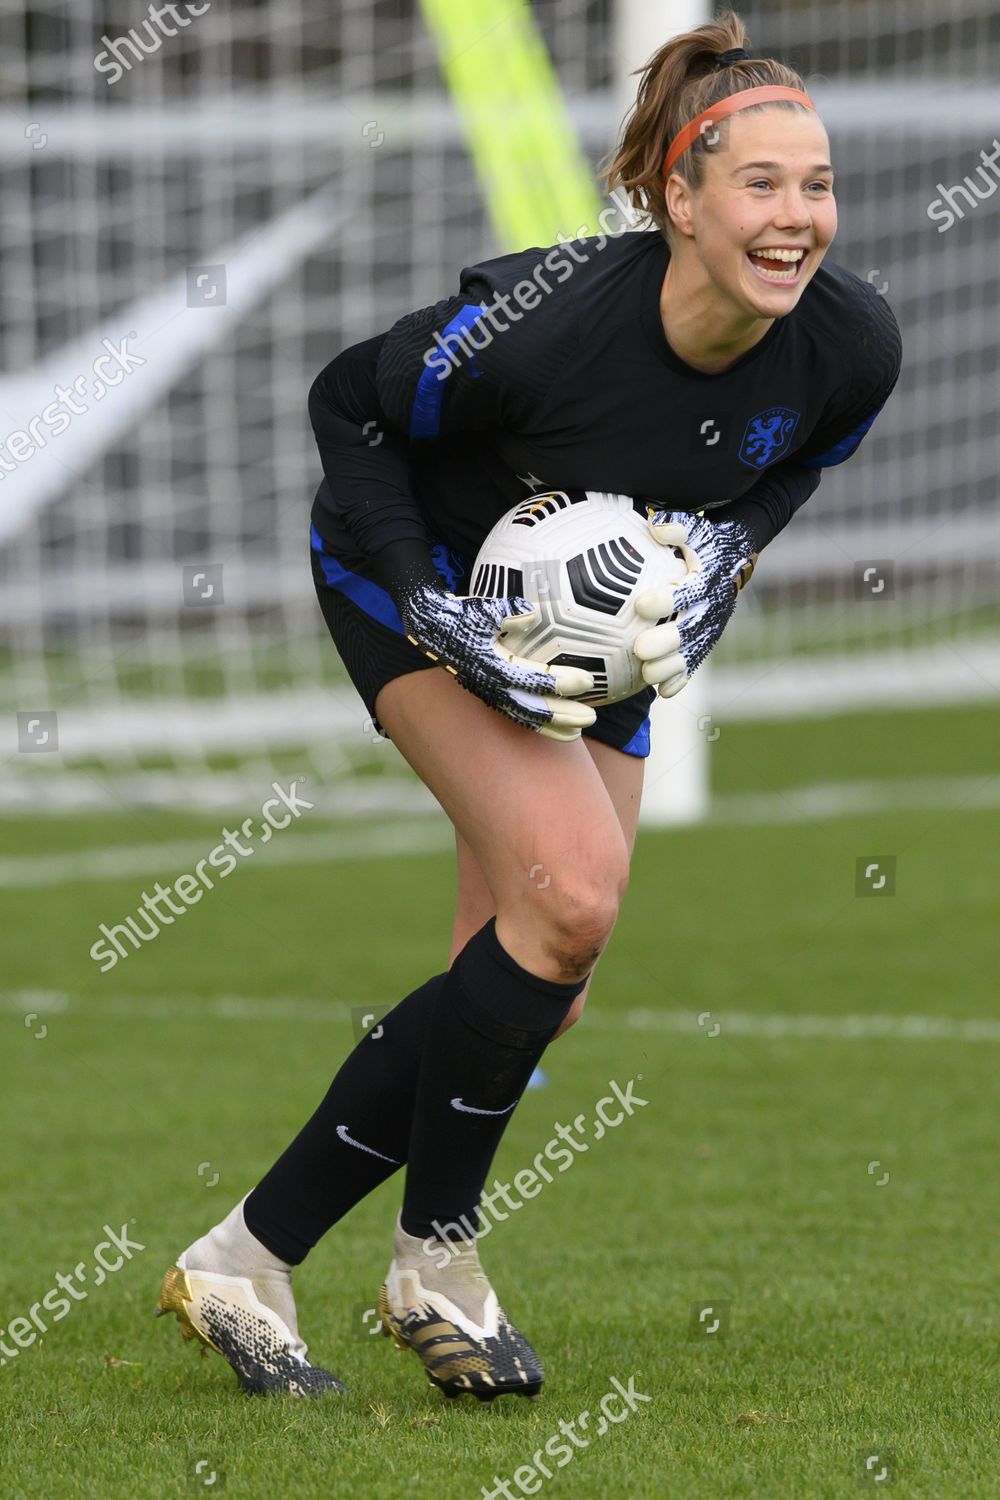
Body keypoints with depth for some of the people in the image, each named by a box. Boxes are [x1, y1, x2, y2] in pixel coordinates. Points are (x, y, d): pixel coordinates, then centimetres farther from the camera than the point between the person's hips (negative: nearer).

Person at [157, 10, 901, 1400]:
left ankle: (248, 1256, 11)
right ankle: (436, 1261, -6)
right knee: (574, 891, -25)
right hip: (419, 577, -6)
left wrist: (726, 554, -16)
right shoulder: (549, 320, -36)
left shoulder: (853, 343, -22)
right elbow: (349, 408, -18)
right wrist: (436, 622, -26)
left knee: (534, 996, 1)